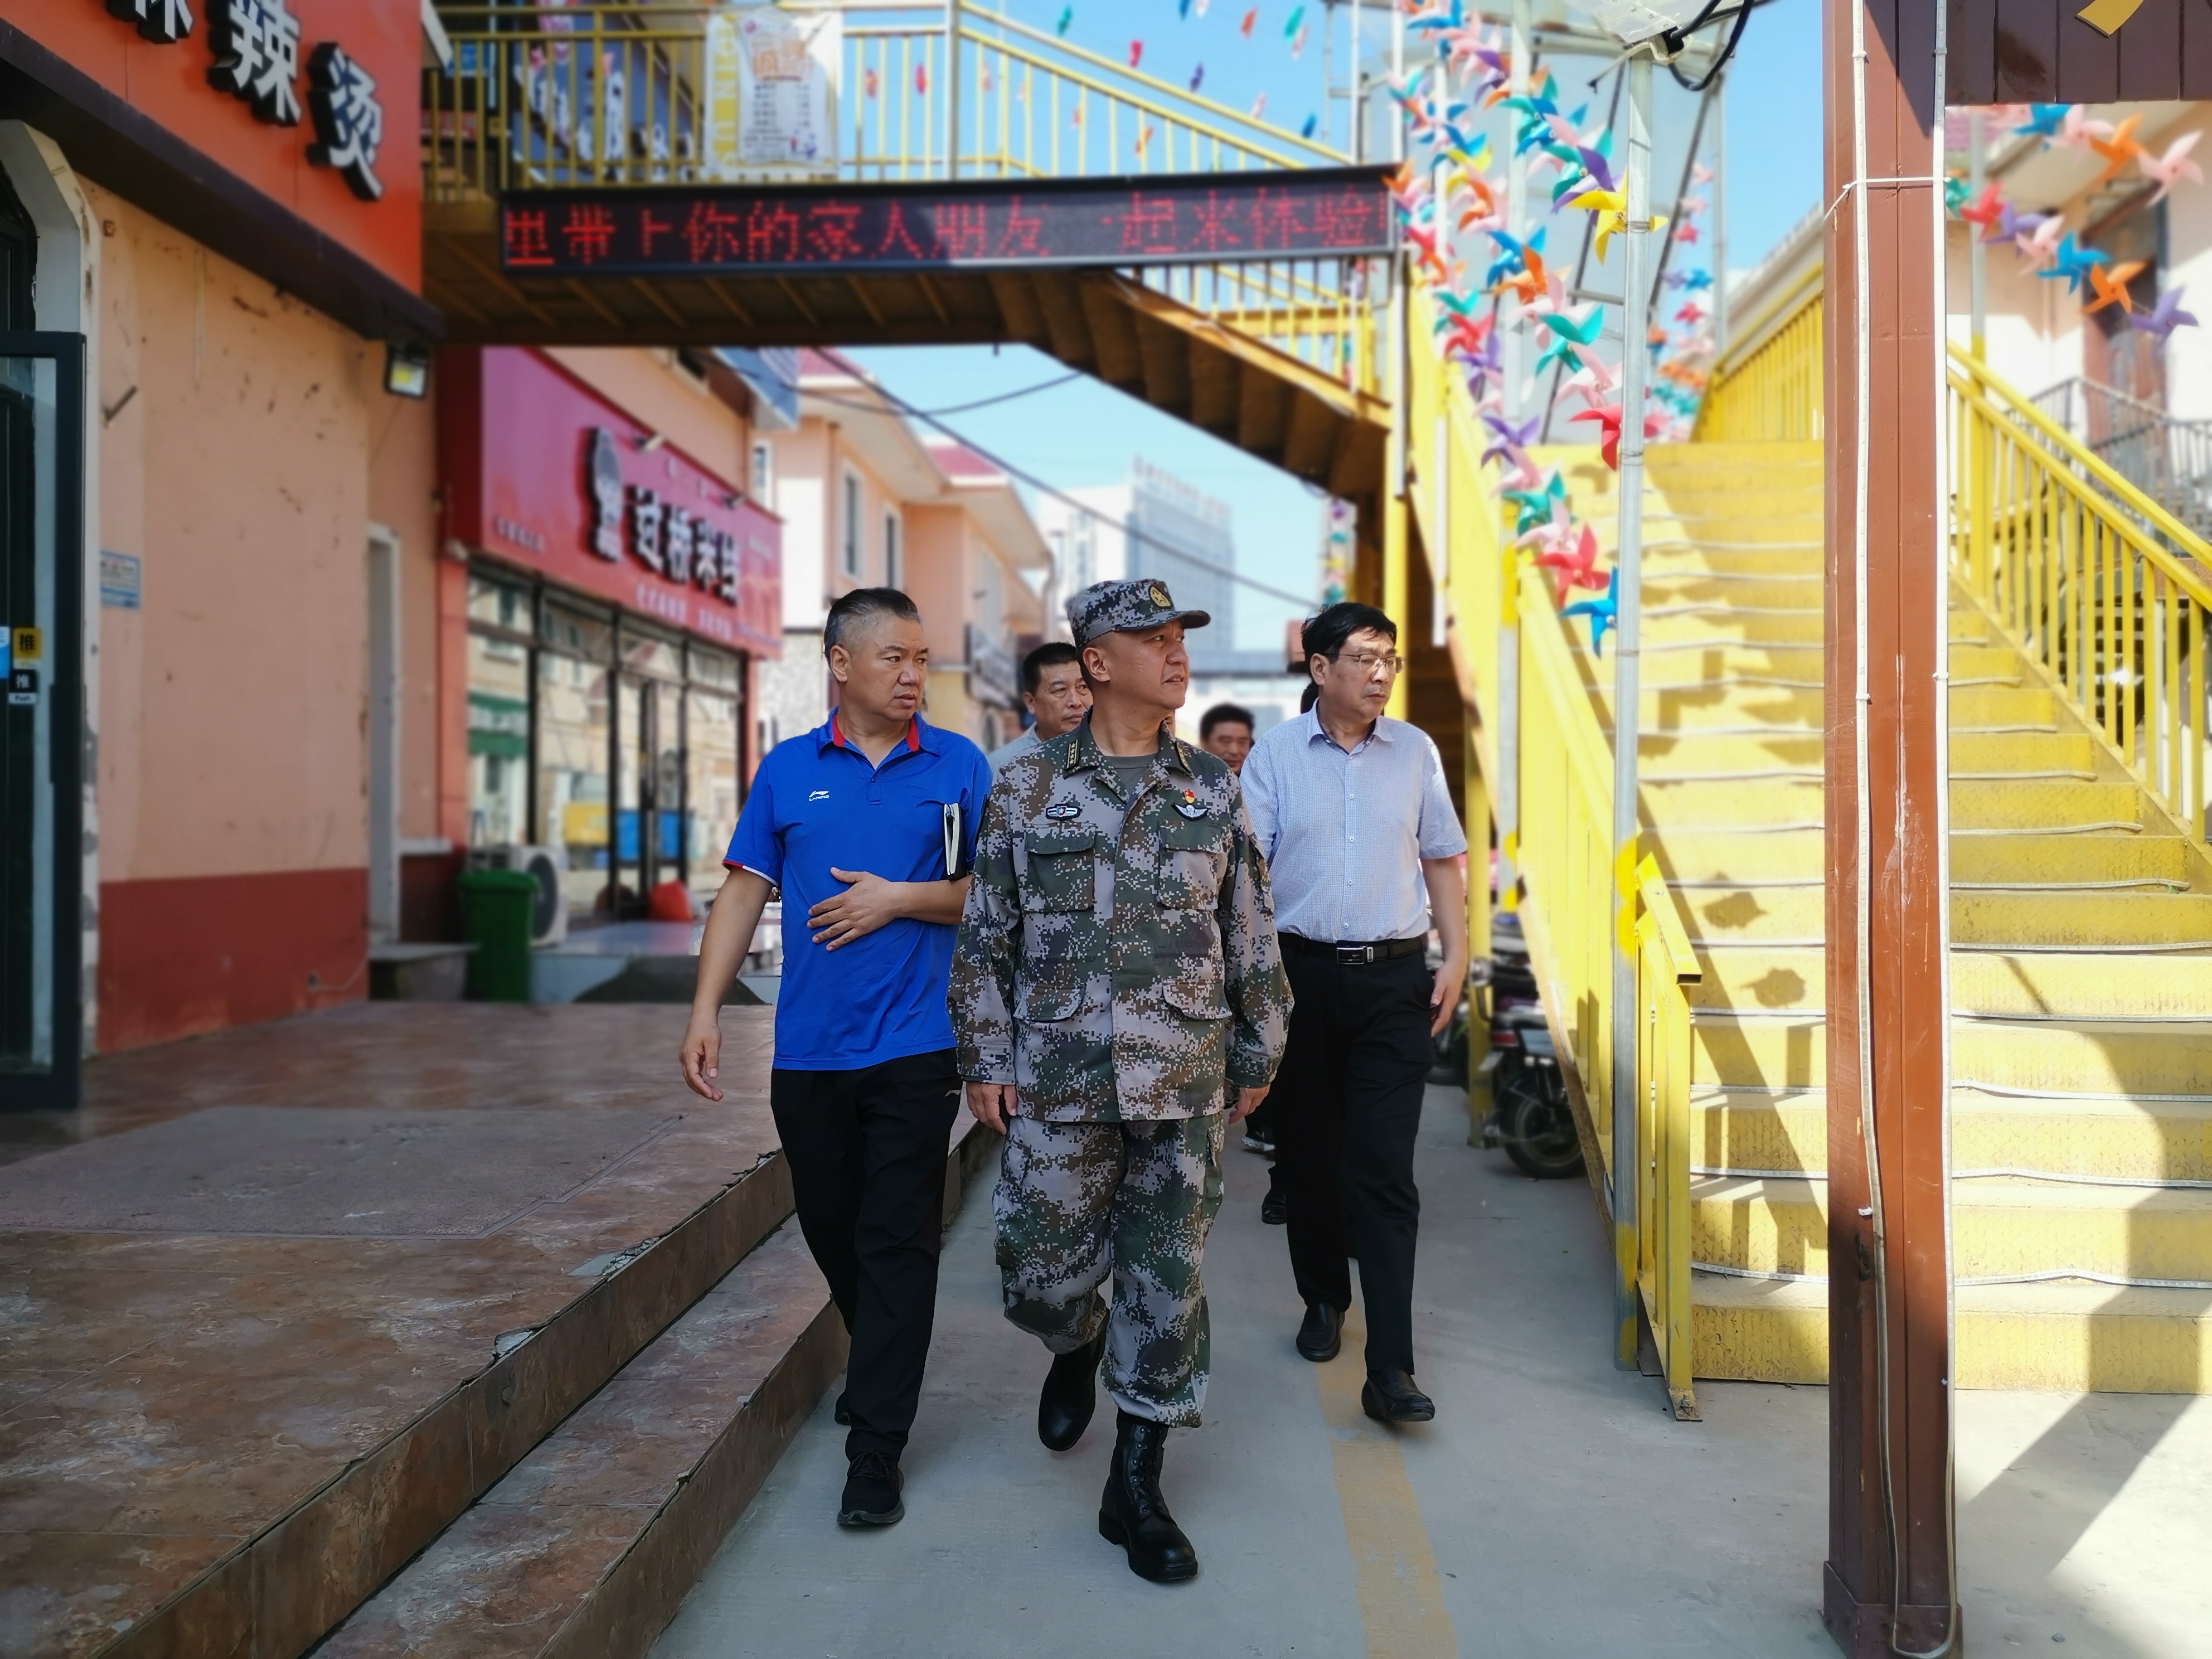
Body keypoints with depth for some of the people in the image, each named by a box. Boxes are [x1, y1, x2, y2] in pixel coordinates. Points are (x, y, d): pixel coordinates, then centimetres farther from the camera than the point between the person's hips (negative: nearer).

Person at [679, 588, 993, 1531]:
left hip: (914, 1046, -2)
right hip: (808, 1049, 3)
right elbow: (744, 891, 4)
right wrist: (705, 1011, -4)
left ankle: (876, 1449, 6)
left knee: (896, 1241, -2)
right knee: (830, 1229, 15)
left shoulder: (958, 766, 1)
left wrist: (903, 898, -12)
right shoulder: (788, 769, 5)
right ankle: (879, 1366, 41)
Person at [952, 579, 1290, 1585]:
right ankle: (1077, 1349, 42)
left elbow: (1251, 934, 10)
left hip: (1187, 1085, 1)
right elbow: (986, 937, 3)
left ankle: (1135, 1489, 20)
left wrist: (1259, 1050, 11)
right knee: (1043, 1274, 5)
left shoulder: (1212, 788, 6)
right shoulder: (1027, 788, 1)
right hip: (1059, 1082, -1)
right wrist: (984, 1061, 1)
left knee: (1168, 1282, 5)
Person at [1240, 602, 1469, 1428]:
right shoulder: (1275, 754, 0)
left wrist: (1455, 958, 6)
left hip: (1394, 978, 0)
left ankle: (1390, 1370, -3)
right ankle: (1323, 1298, 35)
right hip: (1303, 973, 0)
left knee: (1385, 1171, -5)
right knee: (1308, 1156, 12)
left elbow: (1442, 860, 12)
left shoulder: (1415, 751, 6)